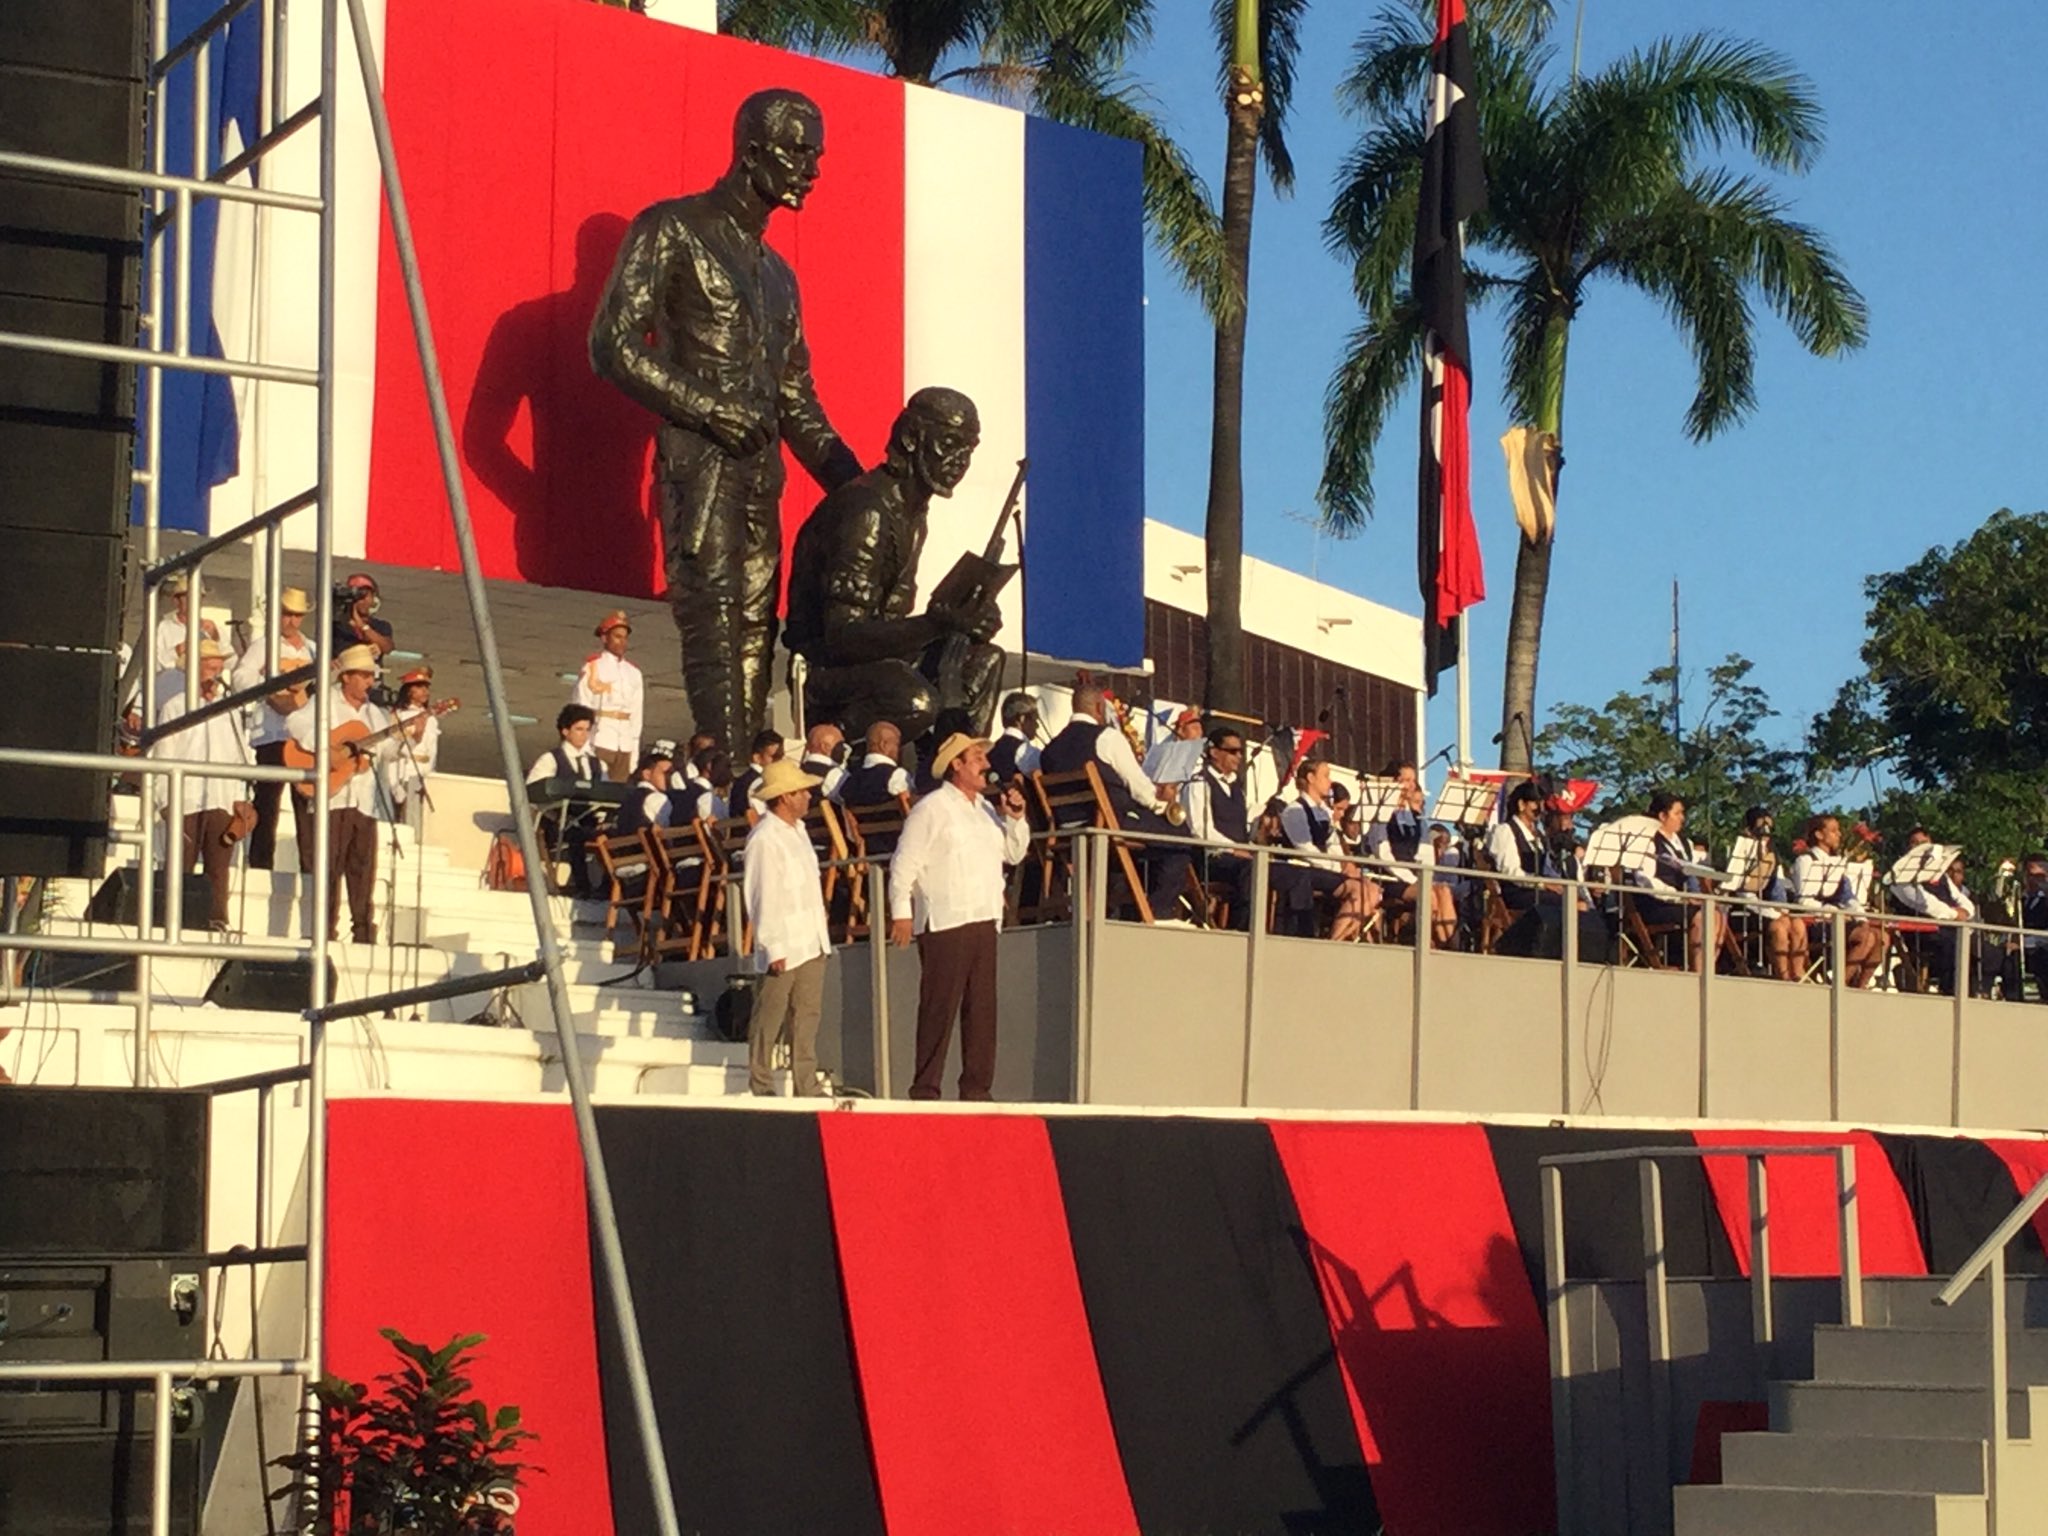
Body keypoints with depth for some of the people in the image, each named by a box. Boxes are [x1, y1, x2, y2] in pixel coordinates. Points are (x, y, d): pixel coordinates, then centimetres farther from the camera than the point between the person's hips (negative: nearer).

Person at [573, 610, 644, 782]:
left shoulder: (634, 673, 14)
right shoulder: (592, 668, 0)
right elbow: (581, 708, -2)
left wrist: (634, 755, 12)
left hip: (625, 745, 5)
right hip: (599, 741, -5)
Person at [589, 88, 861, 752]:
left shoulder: (776, 273, 26)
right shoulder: (673, 230, 1)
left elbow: (797, 399, 28)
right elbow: (614, 346, -9)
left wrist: (852, 481, 13)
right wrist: (710, 410, -15)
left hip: (760, 474, 8)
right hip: (698, 465, -8)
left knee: (754, 635, 1)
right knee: (715, 626, -18)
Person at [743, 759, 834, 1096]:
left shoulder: (797, 830, 15)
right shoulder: (764, 839, -14)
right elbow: (762, 898, -16)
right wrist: (773, 948, -17)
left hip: (812, 943, 9)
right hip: (784, 949, -9)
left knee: (807, 1017, 8)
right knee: (769, 1021, -2)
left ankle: (807, 1088, 10)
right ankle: (760, 1087, 5)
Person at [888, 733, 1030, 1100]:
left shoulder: (986, 809, 18)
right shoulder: (931, 809, -6)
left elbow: (1013, 853, 23)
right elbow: (905, 865, -9)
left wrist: (1015, 819, 7)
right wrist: (901, 912, -13)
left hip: (983, 920, 8)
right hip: (944, 923, -8)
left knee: (982, 1008, 8)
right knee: (939, 1008, -7)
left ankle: (976, 1088, 14)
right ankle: (925, 1090, -3)